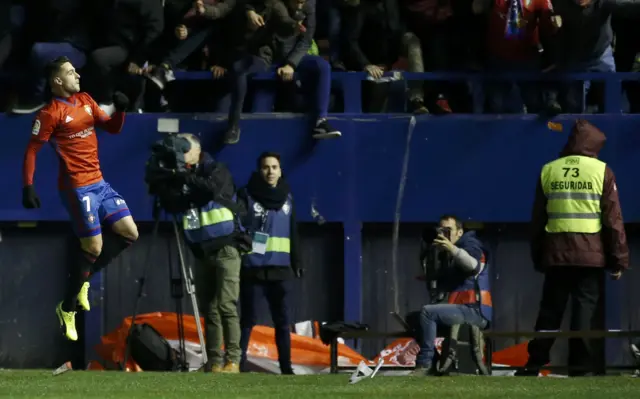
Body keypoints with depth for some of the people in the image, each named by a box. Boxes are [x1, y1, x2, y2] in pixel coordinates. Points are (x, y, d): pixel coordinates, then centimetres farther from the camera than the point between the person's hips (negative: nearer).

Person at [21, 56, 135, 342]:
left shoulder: (85, 101, 11)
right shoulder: (50, 113, -12)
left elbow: (112, 128, 15)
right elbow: (32, 150, -12)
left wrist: (120, 110, -4)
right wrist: (28, 186, -19)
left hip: (99, 182, 8)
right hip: (77, 187, -8)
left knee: (129, 233, 4)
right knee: (94, 247, -8)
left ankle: (84, 276, 17)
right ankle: (68, 308, 6)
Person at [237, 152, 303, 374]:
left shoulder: (287, 198, 13)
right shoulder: (247, 196, -2)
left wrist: (296, 262, 17)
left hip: (281, 270, 4)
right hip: (253, 269, -4)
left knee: (283, 321, 4)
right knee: (248, 320, -2)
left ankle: (286, 367, 8)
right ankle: (238, 364, 1)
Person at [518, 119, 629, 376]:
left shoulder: (548, 171, 8)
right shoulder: (601, 171, -1)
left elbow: (537, 219, 12)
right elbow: (613, 219, -3)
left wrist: (537, 257, 19)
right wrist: (619, 260, 1)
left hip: (556, 254, 3)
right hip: (591, 255, -3)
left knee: (550, 311, 9)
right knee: (586, 311, -1)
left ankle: (535, 364, 6)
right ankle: (582, 365, -7)